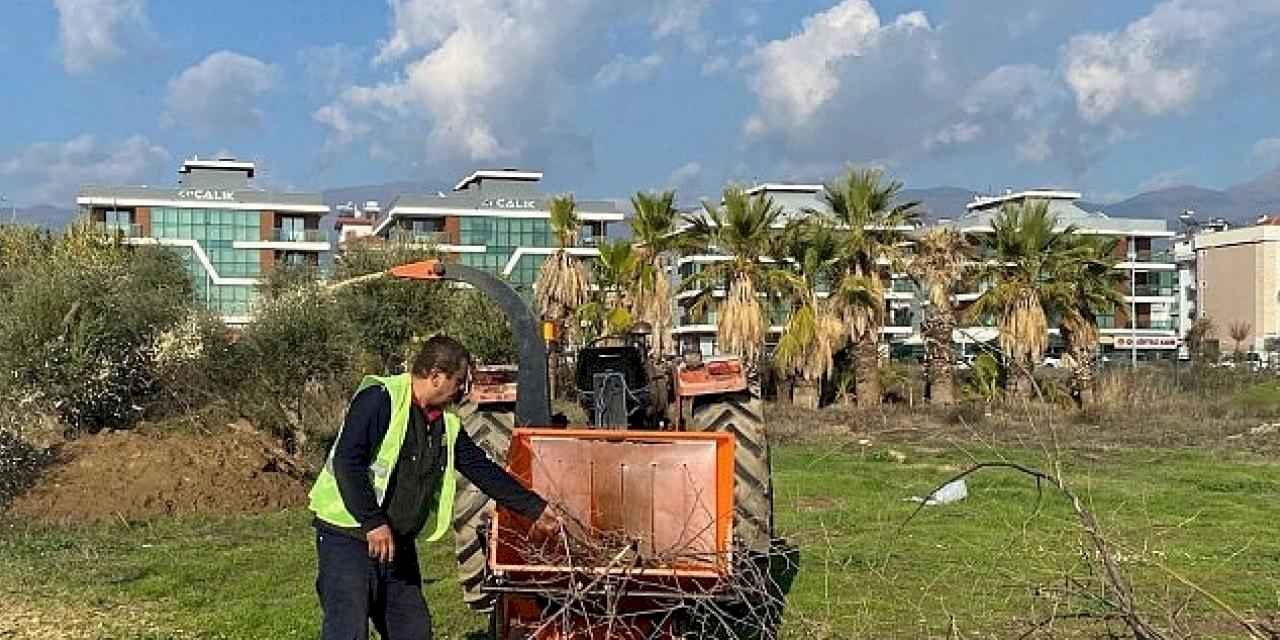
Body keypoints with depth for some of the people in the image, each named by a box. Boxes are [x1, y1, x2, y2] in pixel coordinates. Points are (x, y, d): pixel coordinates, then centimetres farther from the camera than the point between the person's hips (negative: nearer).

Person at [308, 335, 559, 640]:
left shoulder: (447, 422, 9)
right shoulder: (380, 398, -16)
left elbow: (482, 469, 15)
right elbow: (347, 462, -23)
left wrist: (535, 508, 16)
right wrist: (373, 523, -25)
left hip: (399, 543, 8)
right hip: (348, 536, -8)